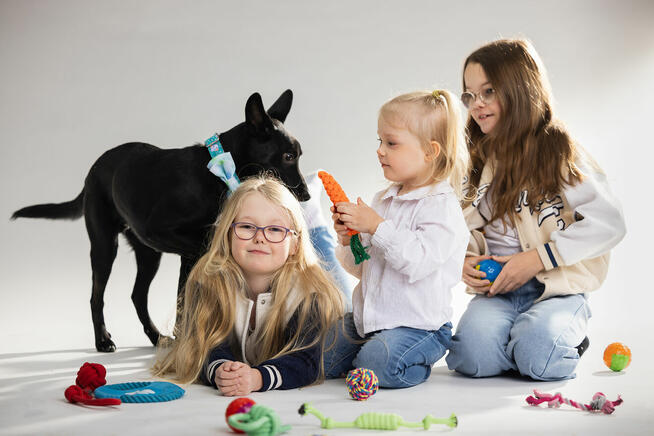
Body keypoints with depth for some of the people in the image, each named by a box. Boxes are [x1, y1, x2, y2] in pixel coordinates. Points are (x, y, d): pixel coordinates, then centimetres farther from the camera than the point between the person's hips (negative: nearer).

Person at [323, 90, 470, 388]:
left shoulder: (442, 206, -12)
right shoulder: (383, 201, 12)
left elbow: (417, 262, -26)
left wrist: (378, 227, -25)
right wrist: (349, 241, -4)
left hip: (419, 326, -7)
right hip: (366, 319, 7)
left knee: (378, 362, -31)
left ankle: (416, 364, 1)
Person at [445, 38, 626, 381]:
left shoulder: (559, 151, -5)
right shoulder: (476, 160, 11)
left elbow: (608, 222, -12)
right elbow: (468, 226, 20)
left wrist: (537, 258, -15)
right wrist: (466, 260, -3)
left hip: (558, 289, -3)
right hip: (496, 290, 3)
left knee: (535, 356, -30)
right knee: (473, 355, -25)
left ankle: (568, 334, 5)